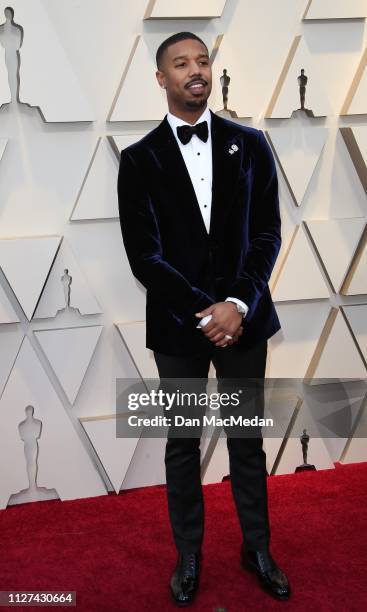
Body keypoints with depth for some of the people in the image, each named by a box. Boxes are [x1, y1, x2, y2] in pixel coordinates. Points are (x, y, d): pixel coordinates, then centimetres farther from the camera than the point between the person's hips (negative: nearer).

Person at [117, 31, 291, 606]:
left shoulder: (250, 144, 2)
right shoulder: (139, 159, -2)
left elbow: (267, 234, -1)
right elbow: (144, 255, -8)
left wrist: (238, 304, -13)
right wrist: (203, 311, -16)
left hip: (243, 317, 1)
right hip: (178, 323, -1)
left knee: (248, 439, 13)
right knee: (182, 445, 12)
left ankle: (257, 547, 32)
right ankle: (189, 554, 29)